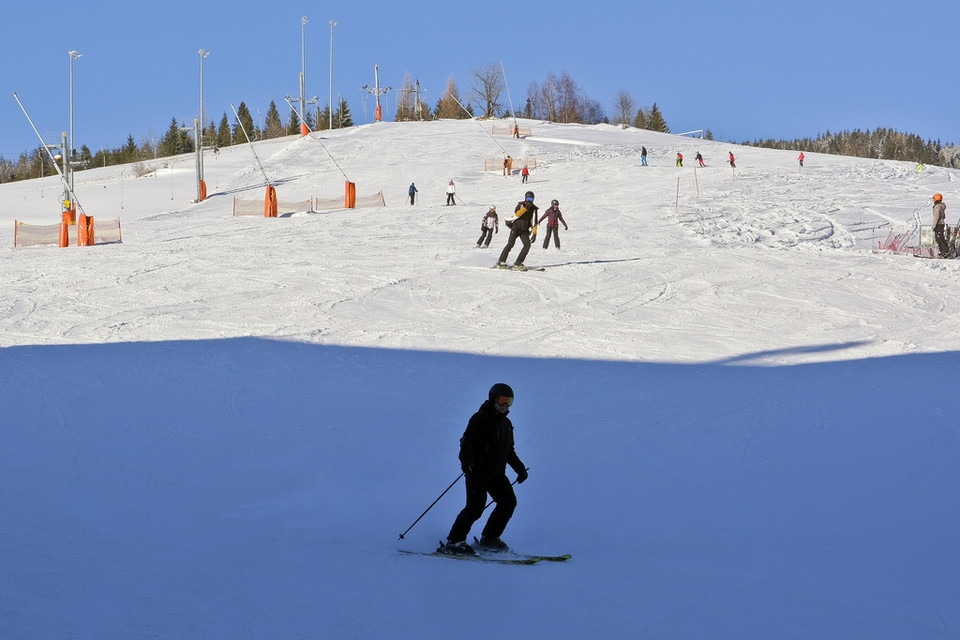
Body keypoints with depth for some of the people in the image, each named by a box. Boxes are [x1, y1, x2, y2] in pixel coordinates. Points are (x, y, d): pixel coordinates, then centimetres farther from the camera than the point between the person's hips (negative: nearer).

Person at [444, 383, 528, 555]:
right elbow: (467, 441, -16)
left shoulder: (506, 423, 19)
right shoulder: (480, 419, -6)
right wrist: (466, 460, -31)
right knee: (476, 506, -17)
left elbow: (509, 451, 29)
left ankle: (489, 538, 8)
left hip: (496, 472, 8)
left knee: (508, 502, -2)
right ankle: (454, 542, -12)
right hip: (478, 470, -8)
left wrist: (520, 468, 19)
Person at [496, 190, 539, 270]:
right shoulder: (521, 205, -3)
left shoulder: (533, 209, 7)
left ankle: (518, 263, -6)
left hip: (524, 230, 4)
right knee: (511, 244, -12)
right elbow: (517, 214, -19)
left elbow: (534, 222, 9)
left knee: (527, 245, -12)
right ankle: (501, 262, -5)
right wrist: (525, 208, -28)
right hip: (516, 226, -4)